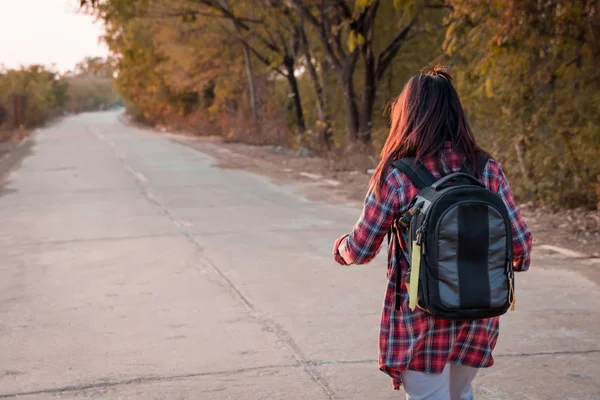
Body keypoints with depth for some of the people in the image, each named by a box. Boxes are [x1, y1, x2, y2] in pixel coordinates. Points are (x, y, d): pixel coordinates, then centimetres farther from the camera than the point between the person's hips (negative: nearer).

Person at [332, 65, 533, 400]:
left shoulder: (395, 177, -13)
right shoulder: (488, 171, -5)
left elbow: (361, 250, -6)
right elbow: (520, 243, -1)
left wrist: (340, 249, 17)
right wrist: (521, 261, 22)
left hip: (420, 319, -4)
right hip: (477, 316, 4)